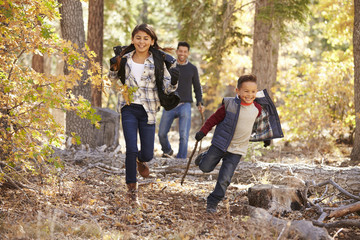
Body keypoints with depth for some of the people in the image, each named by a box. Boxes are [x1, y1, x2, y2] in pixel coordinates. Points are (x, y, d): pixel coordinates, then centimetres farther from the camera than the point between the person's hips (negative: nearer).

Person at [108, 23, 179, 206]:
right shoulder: (125, 58, 2)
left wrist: (174, 81, -28)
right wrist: (114, 69, -4)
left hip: (148, 111, -1)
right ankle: (132, 188, 5)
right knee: (131, 149, -11)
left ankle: (141, 160, 43)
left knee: (147, 154, 4)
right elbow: (116, 80, 18)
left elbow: (167, 88, -5)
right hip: (129, 108, 1)